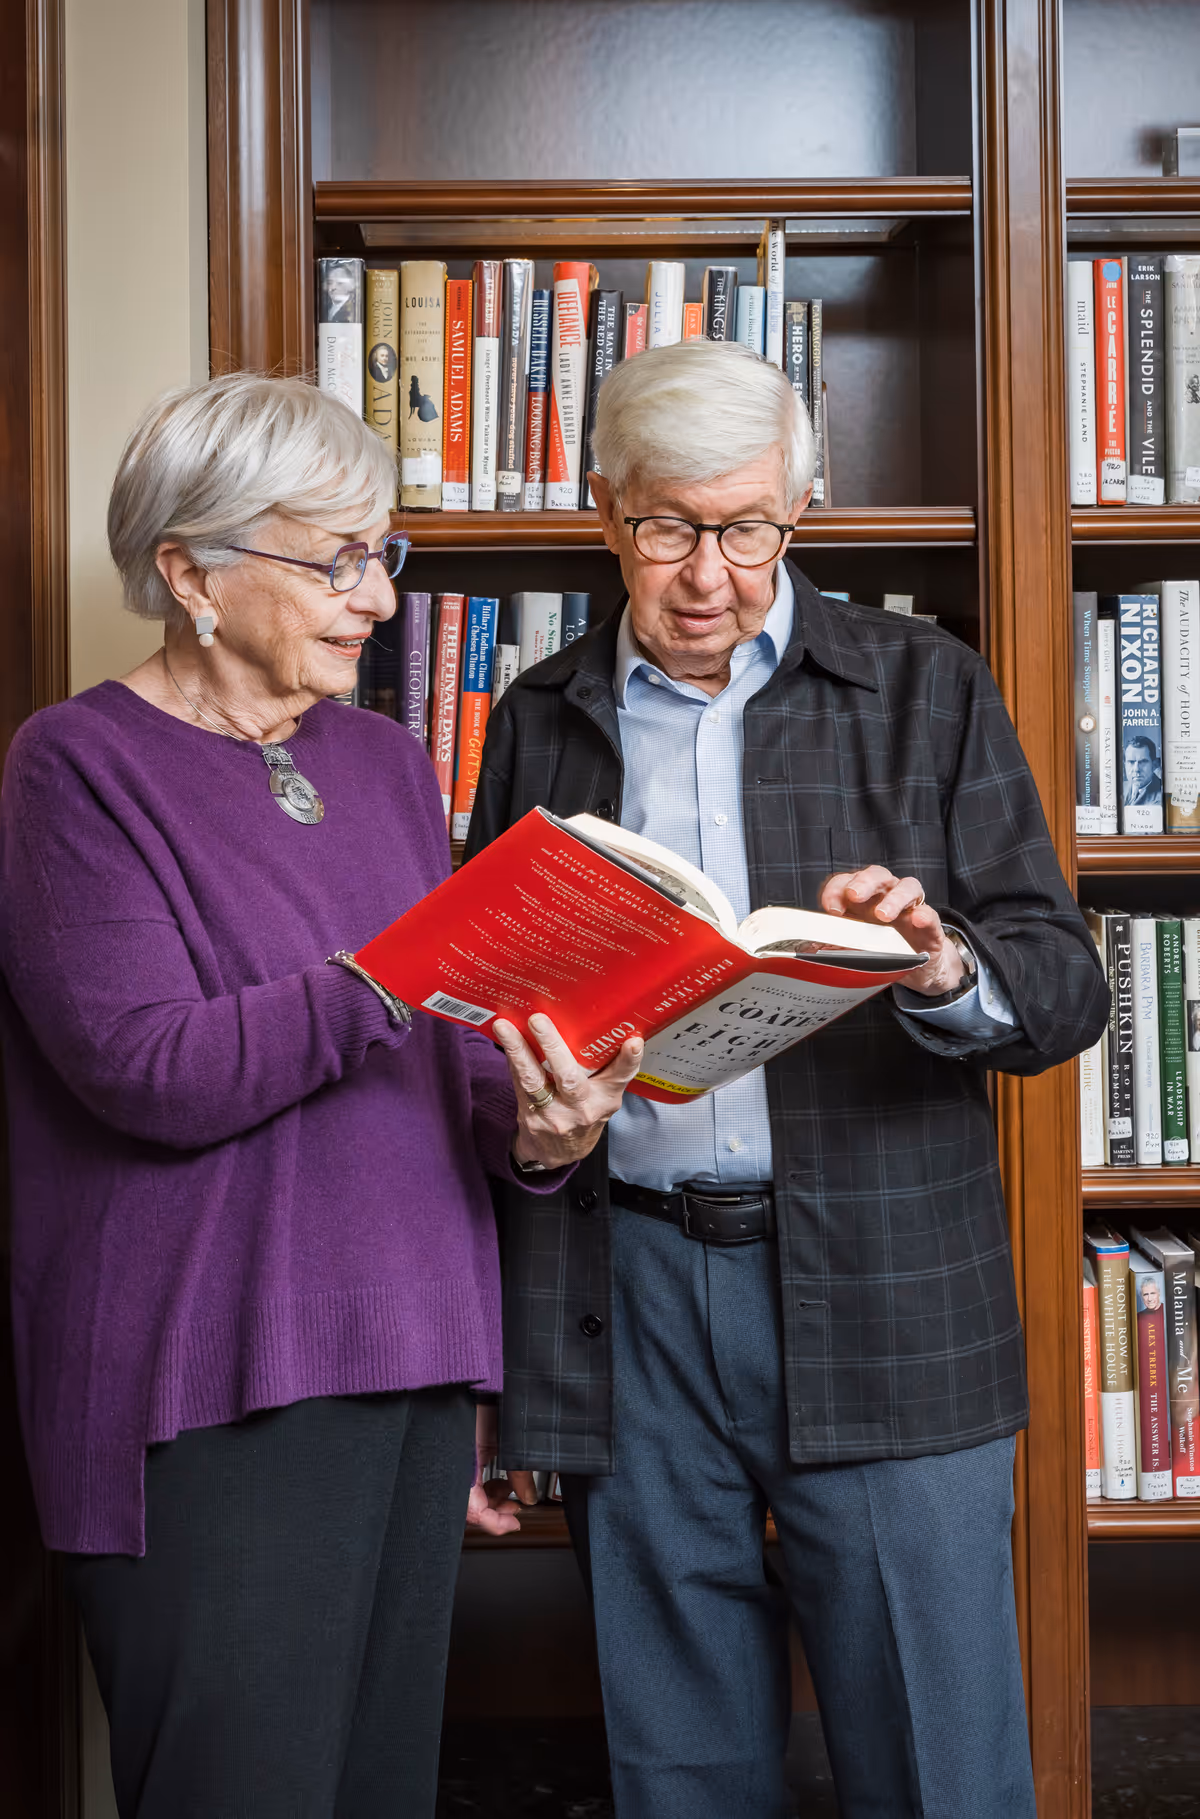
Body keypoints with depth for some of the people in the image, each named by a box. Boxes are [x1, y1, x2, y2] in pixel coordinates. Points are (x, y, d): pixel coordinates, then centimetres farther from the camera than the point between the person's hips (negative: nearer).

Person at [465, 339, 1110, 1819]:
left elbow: (1065, 987, 1)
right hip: (624, 1300, 2)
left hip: (880, 1303, -2)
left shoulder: (924, 690, 6)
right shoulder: (540, 721, 11)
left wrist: (943, 971, -21)